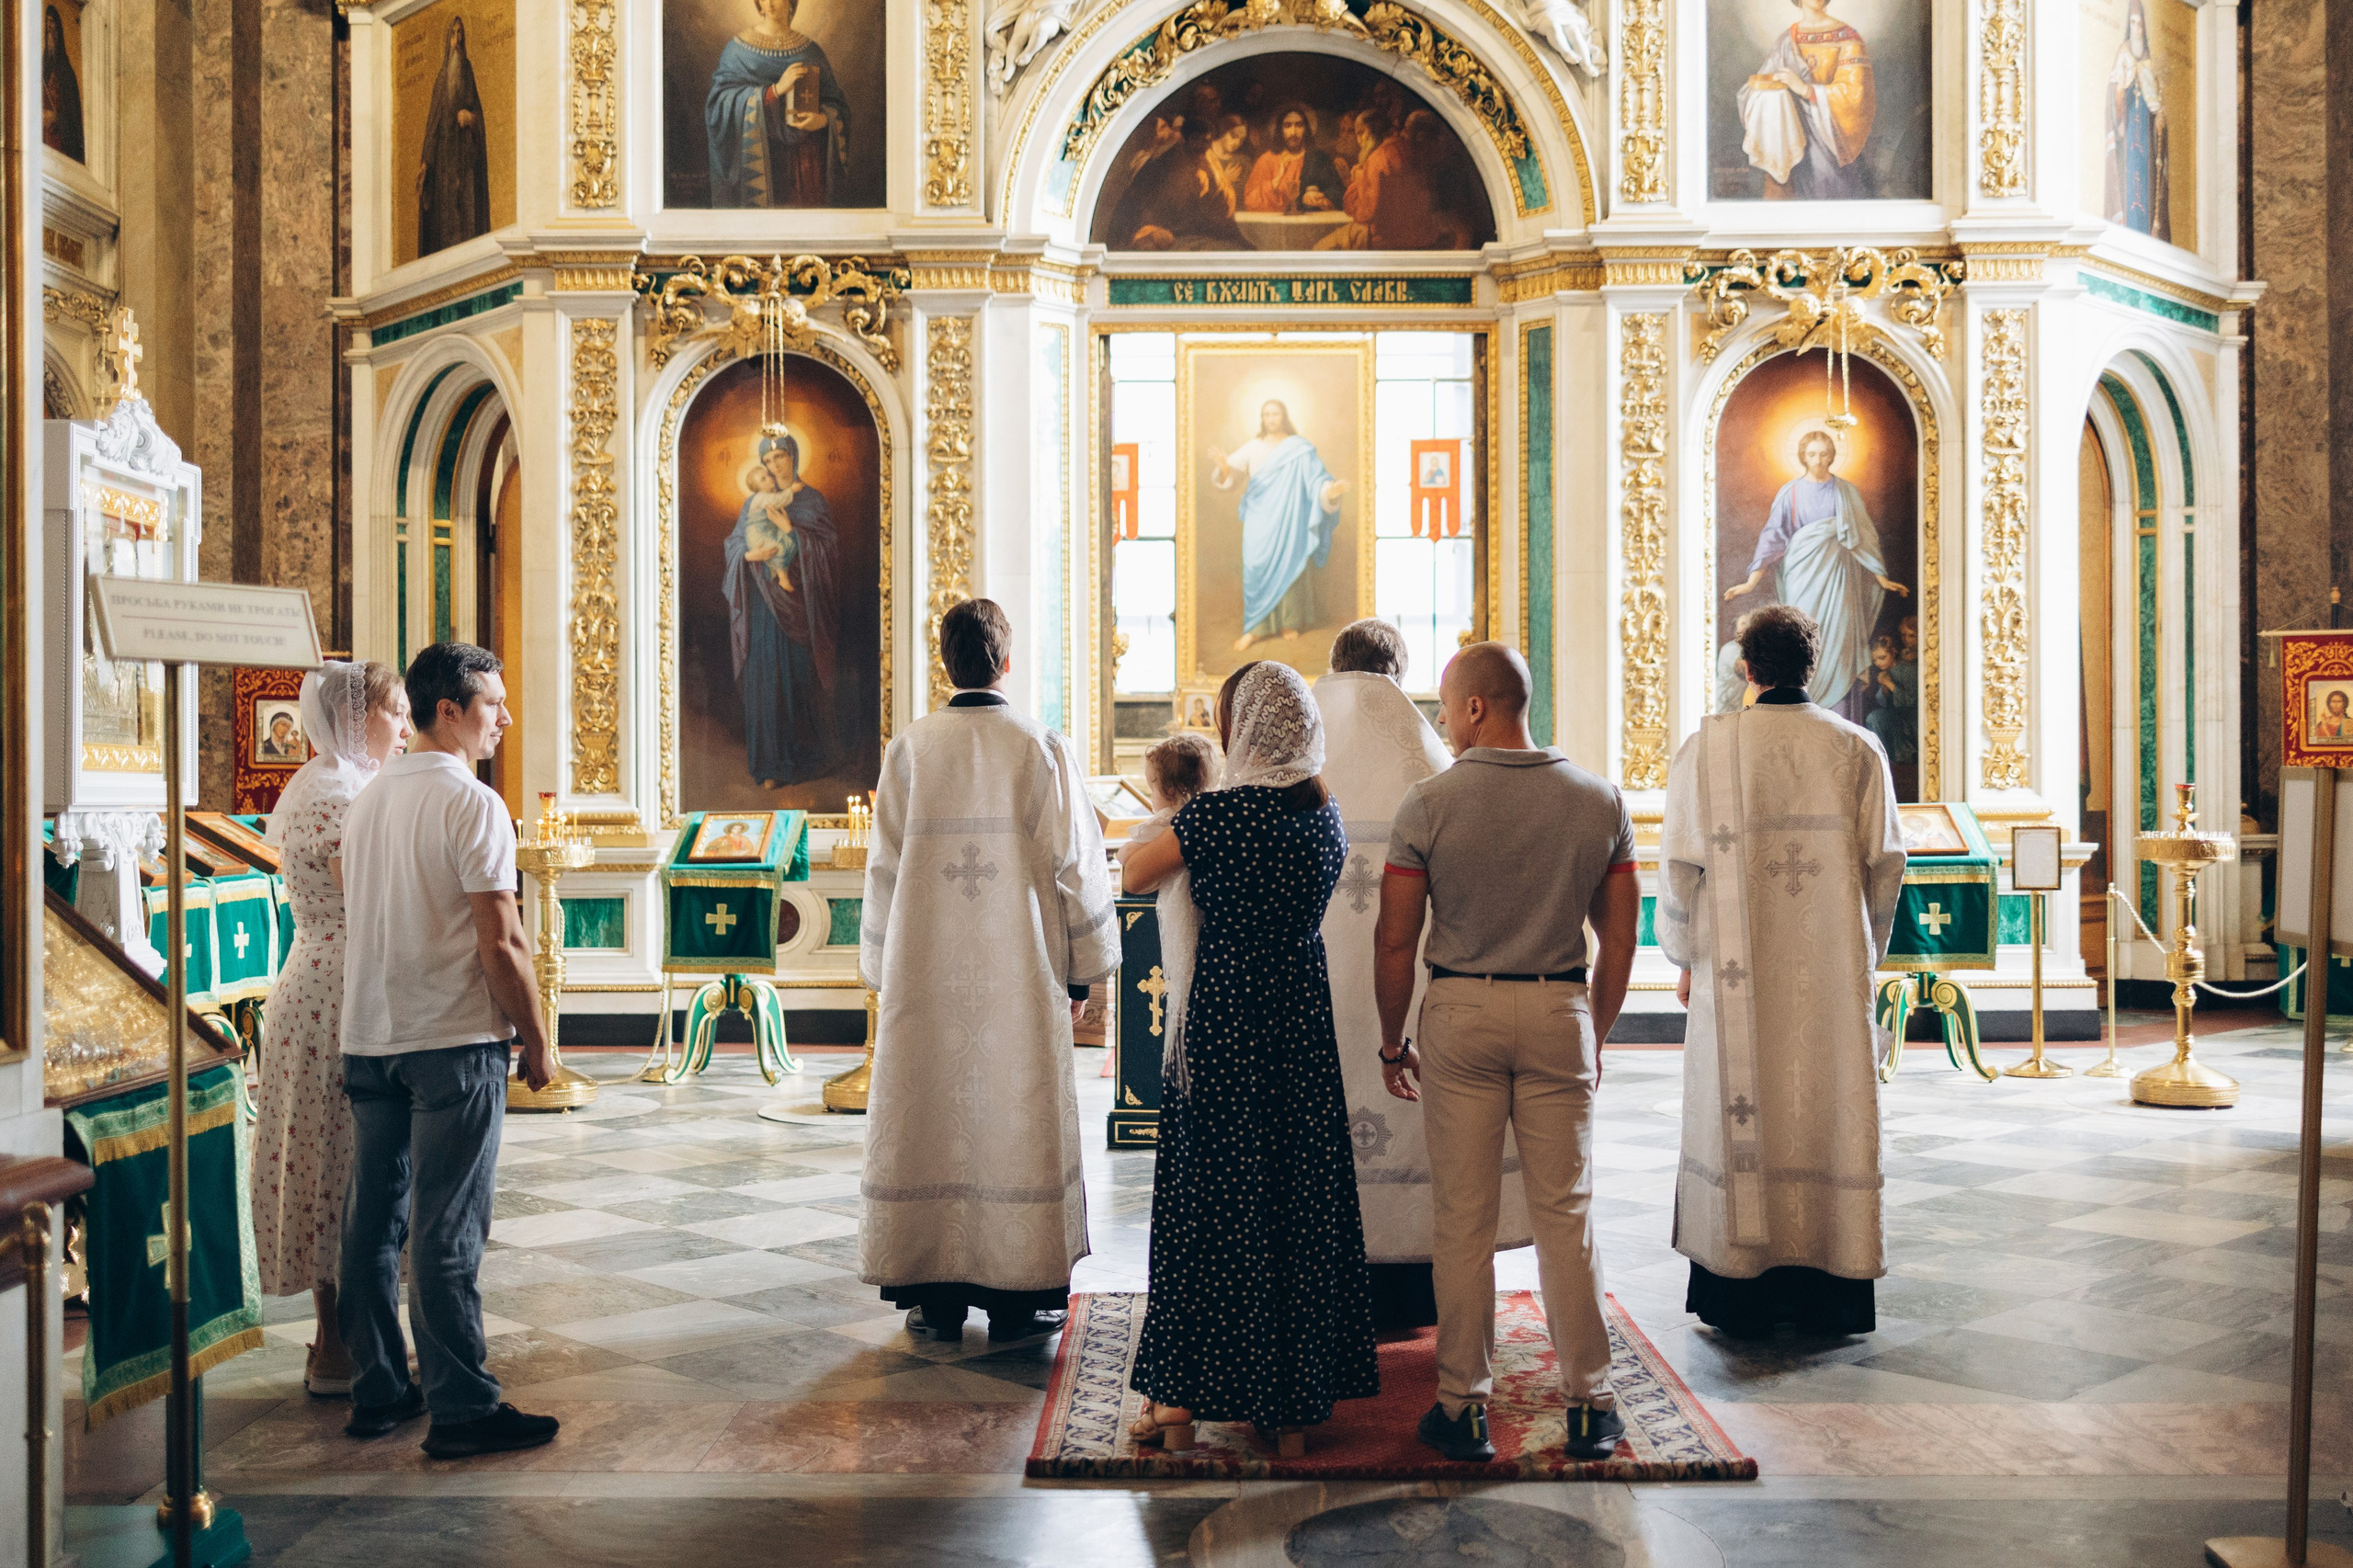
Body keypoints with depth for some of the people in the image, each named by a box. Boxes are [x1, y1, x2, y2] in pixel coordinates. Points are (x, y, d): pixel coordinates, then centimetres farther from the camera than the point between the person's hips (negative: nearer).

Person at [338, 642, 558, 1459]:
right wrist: (536, 1041, -7)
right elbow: (501, 943, -16)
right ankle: (461, 1409, 1)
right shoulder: (472, 804, -13)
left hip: (368, 1039, 8)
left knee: (374, 1220, 12)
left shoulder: (368, 799, 12)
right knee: (447, 1231, -5)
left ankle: (376, 1391, 21)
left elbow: (360, 923, 16)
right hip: (454, 1040, -8)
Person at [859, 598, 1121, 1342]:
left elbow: (884, 865, 2)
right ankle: (1017, 1298, 12)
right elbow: (1074, 866, -4)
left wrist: (884, 967, 12)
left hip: (925, 973, 1)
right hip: (1019, 974, -1)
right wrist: (1081, 968, 6)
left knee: (929, 1114, 7)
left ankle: (935, 1299, 12)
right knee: (1017, 1116, 6)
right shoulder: (1044, 749, -6)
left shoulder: (909, 748, -2)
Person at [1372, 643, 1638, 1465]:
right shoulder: (1600, 799, 2)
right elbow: (1618, 940, 5)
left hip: (1461, 1007, -2)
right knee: (1565, 1212, 10)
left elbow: (1395, 940, -5)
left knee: (1463, 1216, 5)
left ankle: (1464, 1406, 12)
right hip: (1560, 1008, 2)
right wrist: (1594, 1036, 17)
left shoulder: (1429, 802, -7)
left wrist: (1393, 1042, 7)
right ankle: (1590, 1404, 16)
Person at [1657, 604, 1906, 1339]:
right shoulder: (1858, 749, 1)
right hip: (1833, 975, 2)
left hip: (1738, 975, -1)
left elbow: (1681, 866, -5)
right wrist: (1866, 955, 15)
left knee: (1739, 1120, 6)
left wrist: (1684, 959, 8)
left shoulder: (1708, 747, -4)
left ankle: (1738, 1295, 11)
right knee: (1831, 1117, 9)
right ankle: (1829, 1295, 15)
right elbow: (1886, 865, 2)